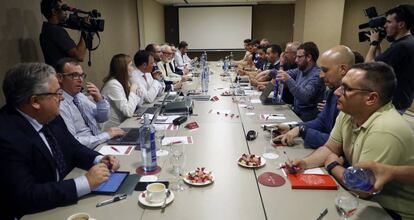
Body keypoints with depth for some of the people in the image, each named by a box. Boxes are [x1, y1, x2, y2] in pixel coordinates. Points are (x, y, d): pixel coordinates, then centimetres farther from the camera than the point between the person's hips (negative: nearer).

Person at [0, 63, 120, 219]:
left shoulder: (50, 117, -4)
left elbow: (74, 149, 8)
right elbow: (24, 197, -28)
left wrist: (99, 160, -11)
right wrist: (86, 182, -29)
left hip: (64, 200, 7)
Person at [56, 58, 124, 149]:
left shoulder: (79, 95, 8)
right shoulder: (59, 104, -16)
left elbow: (103, 118, 15)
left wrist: (100, 99, -4)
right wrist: (107, 135, -19)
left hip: (100, 143, 8)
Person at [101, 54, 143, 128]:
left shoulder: (124, 82, 7)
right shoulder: (113, 84, -19)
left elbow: (139, 103, 12)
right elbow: (129, 112, -25)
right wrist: (132, 91, -14)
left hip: (121, 124, 8)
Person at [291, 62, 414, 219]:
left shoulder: (385, 130, -31)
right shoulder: (348, 113, -6)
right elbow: (329, 149, 7)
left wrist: (333, 165, -10)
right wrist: (305, 163, -12)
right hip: (366, 196, 7)